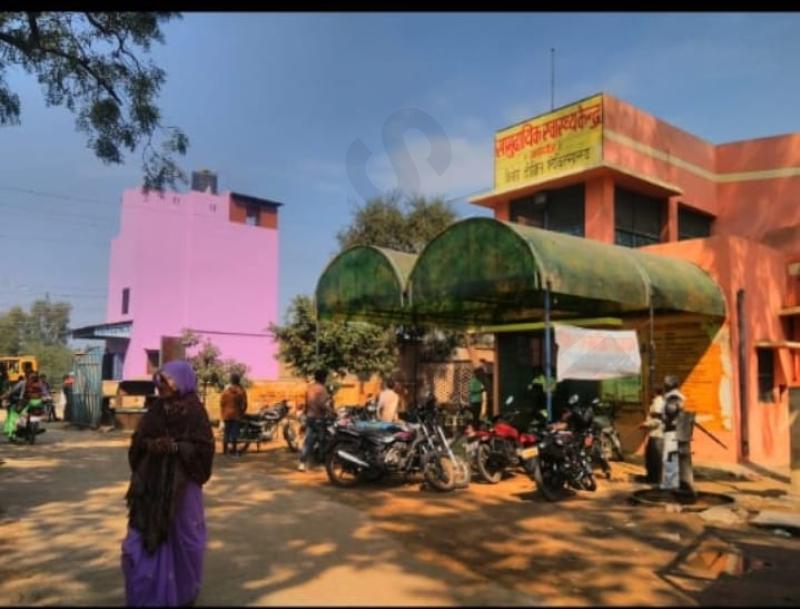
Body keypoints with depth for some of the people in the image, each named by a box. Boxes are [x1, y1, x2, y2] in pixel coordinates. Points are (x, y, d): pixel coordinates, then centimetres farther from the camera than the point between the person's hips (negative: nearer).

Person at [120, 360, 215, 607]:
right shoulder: (155, 409, 5)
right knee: (144, 537, 6)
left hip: (182, 484, -4)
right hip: (151, 482, 4)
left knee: (183, 538, 8)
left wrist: (176, 447, -23)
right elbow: (137, 441, 8)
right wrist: (149, 444, -13)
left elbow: (204, 448, -12)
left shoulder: (194, 412, -9)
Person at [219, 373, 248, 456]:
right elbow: (244, 404, -7)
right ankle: (233, 450, 3)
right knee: (234, 432, 2)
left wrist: (223, 413, 12)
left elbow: (222, 403, 1)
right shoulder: (241, 391, -7)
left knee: (226, 432, 9)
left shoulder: (226, 390, -1)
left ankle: (225, 450, 11)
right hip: (236, 415, -2)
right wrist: (242, 412, 8)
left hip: (226, 415, 2)